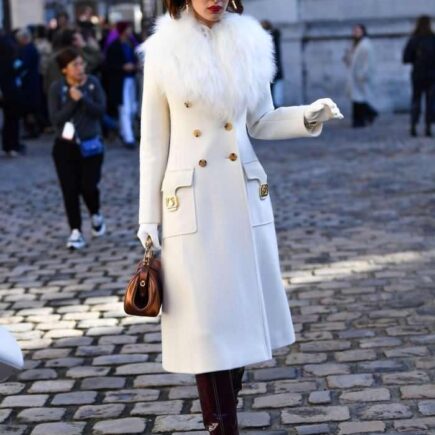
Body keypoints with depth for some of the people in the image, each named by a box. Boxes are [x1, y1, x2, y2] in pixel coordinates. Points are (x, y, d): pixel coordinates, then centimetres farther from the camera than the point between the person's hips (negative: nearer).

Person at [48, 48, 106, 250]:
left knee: (88, 186, -6)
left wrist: (82, 98, -22)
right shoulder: (56, 88, -5)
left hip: (90, 144, 0)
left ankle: (96, 215, 26)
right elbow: (55, 118, -12)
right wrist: (72, 101, -20)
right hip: (65, 146, 0)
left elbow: (100, 110, -10)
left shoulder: (93, 83, -3)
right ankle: (76, 232, 6)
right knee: (70, 190, -2)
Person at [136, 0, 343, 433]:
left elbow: (260, 123, 12)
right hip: (191, 203, -3)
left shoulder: (250, 44, 4)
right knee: (204, 319, -2)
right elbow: (154, 142, 0)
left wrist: (308, 116, -7)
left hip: (244, 198, 3)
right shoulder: (164, 51, -3)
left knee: (241, 310, 8)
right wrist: (148, 216, -1)